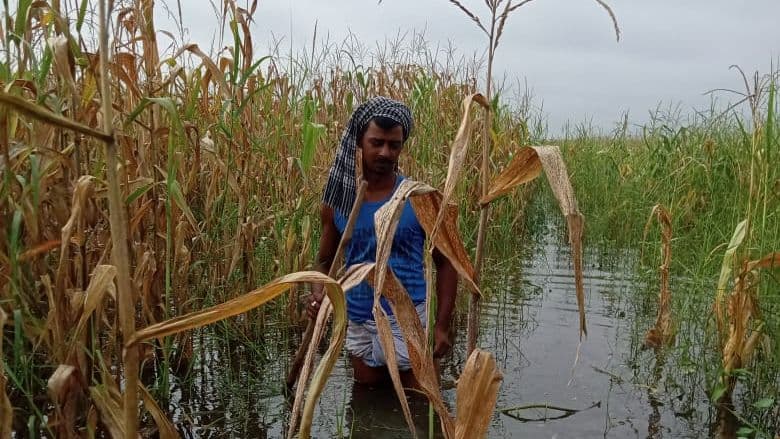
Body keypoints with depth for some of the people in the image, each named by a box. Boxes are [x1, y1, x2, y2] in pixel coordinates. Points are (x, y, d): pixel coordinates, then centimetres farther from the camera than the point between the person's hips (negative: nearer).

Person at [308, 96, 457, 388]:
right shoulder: (338, 200, -2)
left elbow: (445, 262, -3)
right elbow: (325, 260, 9)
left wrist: (442, 326, -9)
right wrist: (318, 293, -13)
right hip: (358, 324, 3)